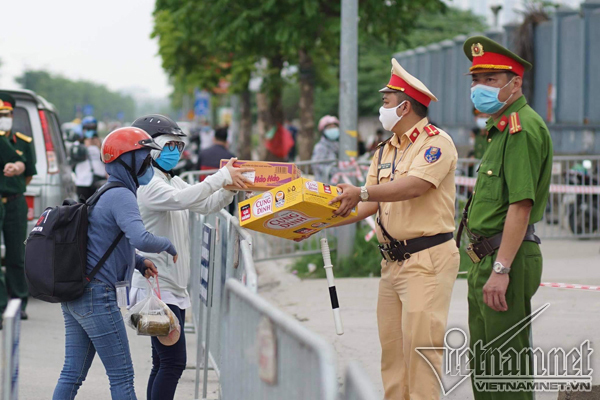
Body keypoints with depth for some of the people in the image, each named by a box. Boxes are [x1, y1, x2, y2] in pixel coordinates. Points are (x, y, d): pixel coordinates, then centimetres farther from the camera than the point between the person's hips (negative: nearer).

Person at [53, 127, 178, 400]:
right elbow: (141, 239, -28)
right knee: (122, 377, -4)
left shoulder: (103, 194, 19)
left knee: (72, 374, 9)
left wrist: (138, 263, 17)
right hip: (97, 295, -10)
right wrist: (167, 245, -8)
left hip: (73, 295, 10)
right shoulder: (121, 196, -13)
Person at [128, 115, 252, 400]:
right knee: (173, 362, -13)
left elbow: (207, 205, 11)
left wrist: (229, 187, -8)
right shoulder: (148, 185, -13)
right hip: (157, 288, -10)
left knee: (163, 364, 10)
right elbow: (181, 199, -30)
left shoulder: (173, 182, 18)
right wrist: (222, 177, -27)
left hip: (175, 290, 10)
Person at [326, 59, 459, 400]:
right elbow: (369, 206, 13)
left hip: (428, 260, -8)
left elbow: (415, 185, -24)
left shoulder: (436, 142, -7)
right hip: (393, 260, 8)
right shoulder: (385, 151, 19)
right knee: (391, 345, 7)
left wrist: (362, 192, -30)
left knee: (419, 341, -13)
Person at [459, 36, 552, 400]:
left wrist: (501, 269, -27)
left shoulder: (523, 127, -14)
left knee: (507, 369, -9)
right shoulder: (503, 128, 20)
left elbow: (521, 204, -23)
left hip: (507, 258, -11)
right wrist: (484, 265, 20)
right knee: (483, 367, 15)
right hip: (485, 257, 11)